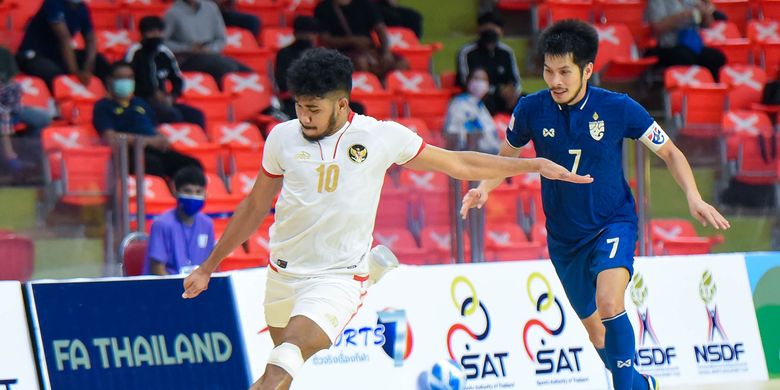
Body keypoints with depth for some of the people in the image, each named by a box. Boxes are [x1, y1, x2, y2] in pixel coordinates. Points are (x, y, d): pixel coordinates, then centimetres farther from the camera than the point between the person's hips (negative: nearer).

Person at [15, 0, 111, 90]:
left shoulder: (82, 9, 1)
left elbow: (90, 40, -2)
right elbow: (65, 38, -28)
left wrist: (87, 70, -20)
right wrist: (76, 73, -34)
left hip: (57, 55, 7)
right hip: (34, 55, -7)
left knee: (99, 61, -6)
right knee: (55, 75, -36)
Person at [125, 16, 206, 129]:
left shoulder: (165, 53, 10)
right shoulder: (135, 53, -6)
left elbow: (178, 81, 19)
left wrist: (171, 97, -1)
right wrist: (154, 94, -16)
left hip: (163, 102, 6)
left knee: (196, 115, -13)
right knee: (173, 115, -31)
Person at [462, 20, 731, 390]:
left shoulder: (619, 108, -15)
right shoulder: (531, 109, -10)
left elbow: (670, 152, -3)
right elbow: (508, 156, 10)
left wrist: (693, 197, -18)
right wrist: (484, 188, -9)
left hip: (613, 224, -4)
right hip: (564, 236, 4)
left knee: (608, 303, -30)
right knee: (595, 329, 13)